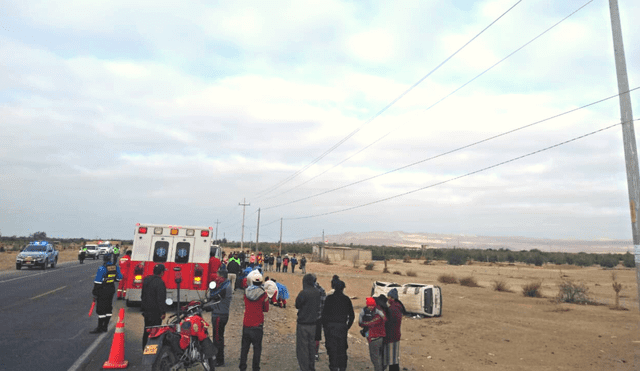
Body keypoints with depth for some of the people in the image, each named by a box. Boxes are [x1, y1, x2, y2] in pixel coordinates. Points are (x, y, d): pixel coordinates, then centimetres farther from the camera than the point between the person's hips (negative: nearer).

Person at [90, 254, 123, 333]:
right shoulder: (116, 267, 2)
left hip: (103, 291, -7)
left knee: (101, 309, 0)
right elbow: (119, 278, 11)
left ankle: (99, 328, 5)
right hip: (111, 289, 7)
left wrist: (95, 293, -10)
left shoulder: (102, 268, -18)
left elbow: (97, 282, -17)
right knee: (108, 308, 13)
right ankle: (105, 327, 21)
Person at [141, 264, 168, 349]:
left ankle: (145, 348, 27)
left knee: (147, 331, 18)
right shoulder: (159, 282, -19)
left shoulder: (146, 280, 9)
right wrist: (163, 312, -16)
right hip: (155, 312, -9)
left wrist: (143, 308, 26)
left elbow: (143, 295, 18)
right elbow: (160, 299, -21)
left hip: (146, 310, 9)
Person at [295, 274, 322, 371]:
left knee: (302, 348, 4)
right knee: (311, 347, 18)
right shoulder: (317, 293, 0)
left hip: (303, 324, -6)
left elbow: (297, 305, -5)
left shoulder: (303, 293, -18)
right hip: (313, 323, 6)